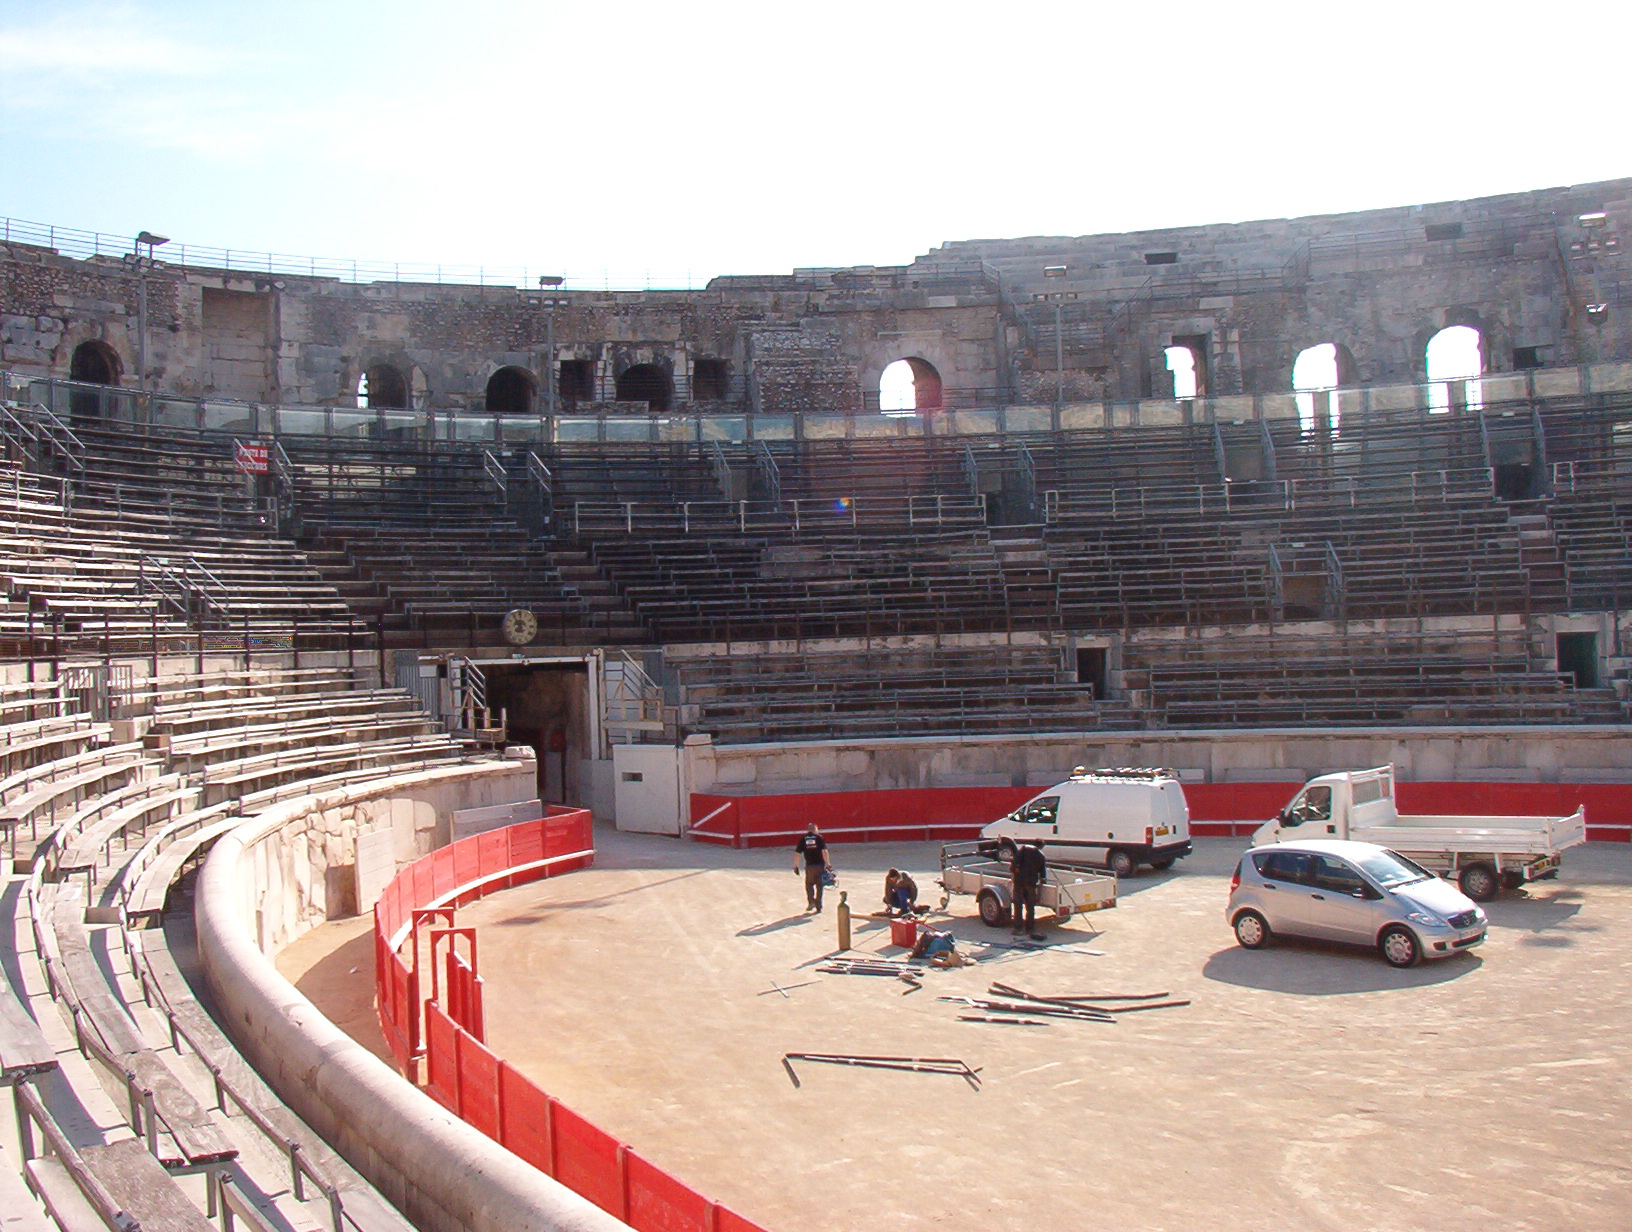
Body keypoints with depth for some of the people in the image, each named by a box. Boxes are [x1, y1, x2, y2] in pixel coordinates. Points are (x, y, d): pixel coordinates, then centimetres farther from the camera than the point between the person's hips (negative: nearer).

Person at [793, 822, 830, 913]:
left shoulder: (803, 839, 6)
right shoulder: (819, 837, 2)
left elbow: (797, 853, 2)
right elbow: (824, 851, -9)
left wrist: (795, 866, 9)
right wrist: (827, 863, -8)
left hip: (809, 865, 0)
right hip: (820, 865, 0)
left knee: (809, 884, 17)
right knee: (819, 886, 9)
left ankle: (811, 901, -2)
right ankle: (818, 906, 10)